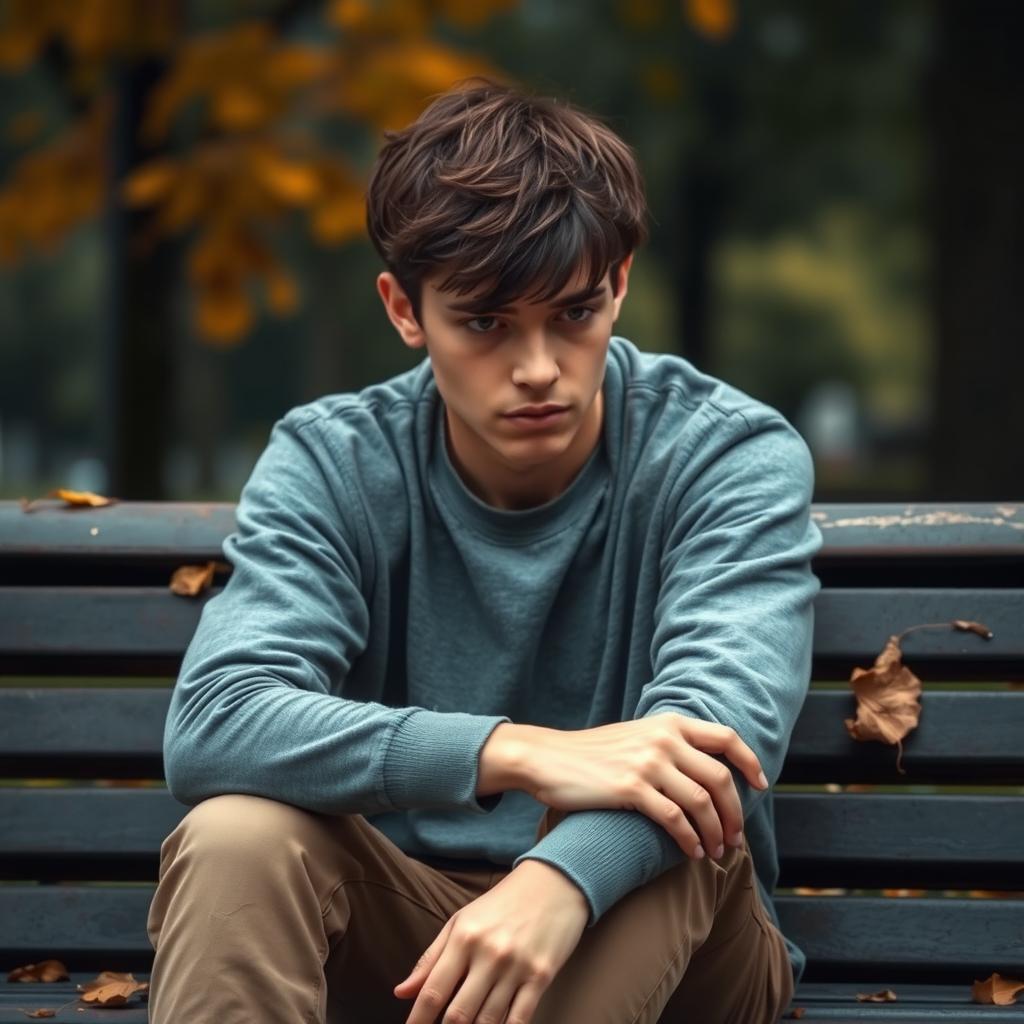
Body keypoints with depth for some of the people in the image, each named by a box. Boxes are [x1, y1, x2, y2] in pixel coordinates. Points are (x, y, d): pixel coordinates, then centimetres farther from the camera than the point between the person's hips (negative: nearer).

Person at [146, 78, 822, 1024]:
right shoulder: (331, 466, -5)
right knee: (235, 834, -29)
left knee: (681, 855, -34)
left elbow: (723, 718, -26)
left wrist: (561, 882, -49)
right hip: (398, 920, 1)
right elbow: (209, 727, -23)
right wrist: (521, 754, -37)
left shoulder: (732, 457, -8)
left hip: (655, 944, -1)